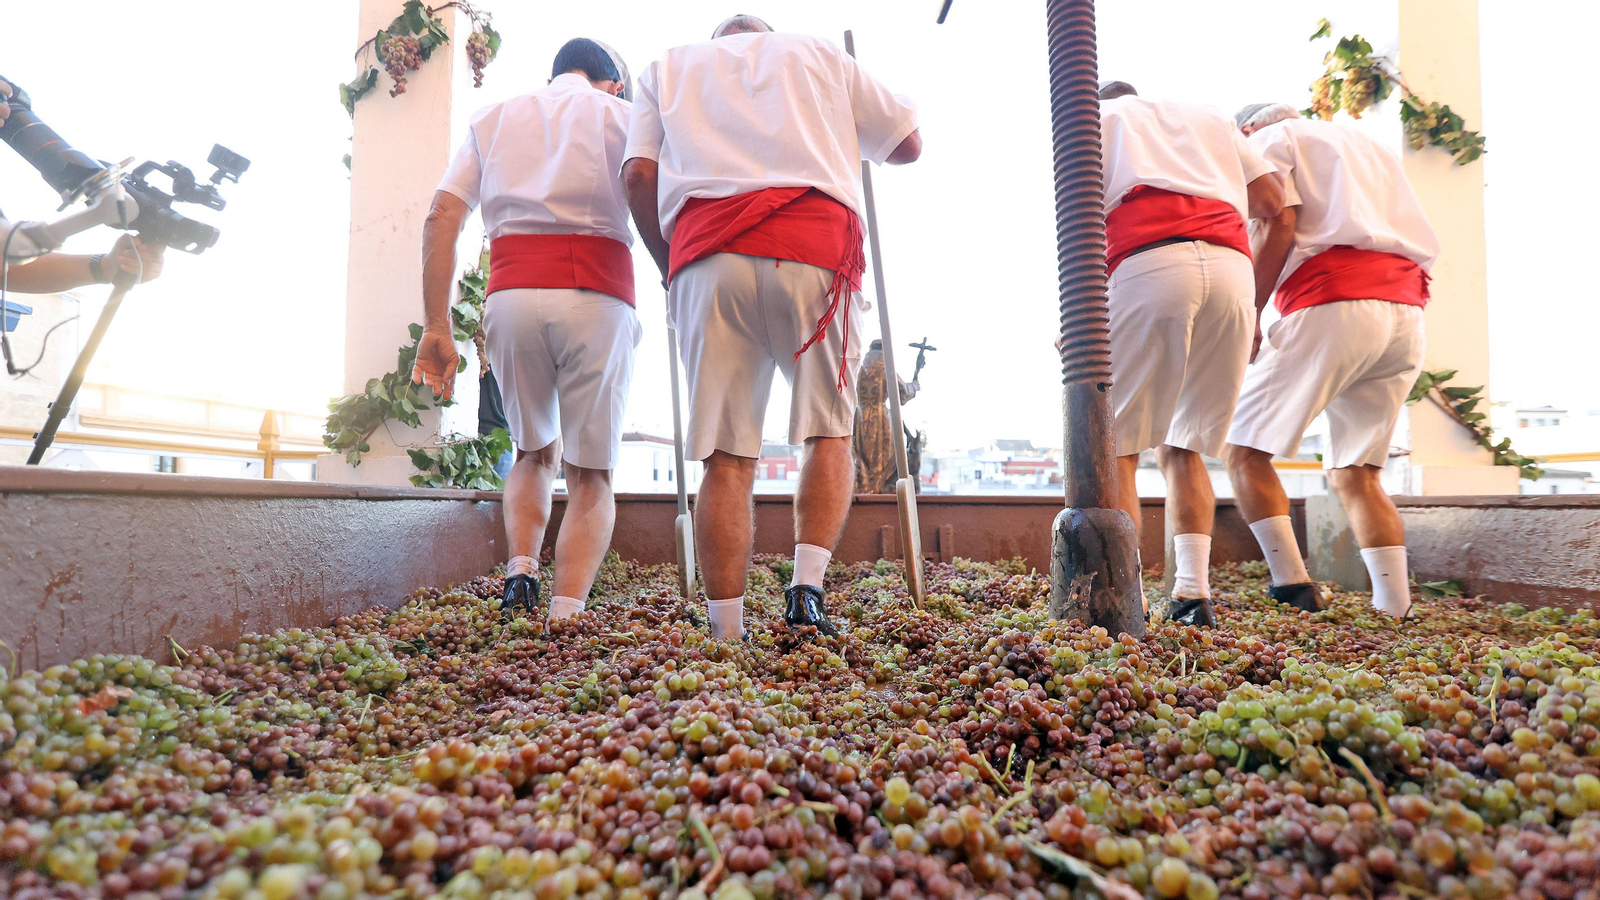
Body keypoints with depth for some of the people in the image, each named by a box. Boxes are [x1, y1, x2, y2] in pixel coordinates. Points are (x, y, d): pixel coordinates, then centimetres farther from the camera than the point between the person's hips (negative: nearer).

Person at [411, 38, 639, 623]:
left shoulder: (493, 117, 22)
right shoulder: (623, 114, 17)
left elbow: (442, 217, 10)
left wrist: (436, 326, 7)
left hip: (512, 290, 3)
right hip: (598, 293, -2)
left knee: (535, 453, 21)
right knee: (591, 472, 5)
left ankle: (520, 571, 1)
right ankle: (566, 616, -10)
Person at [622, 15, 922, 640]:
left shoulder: (668, 67, 28)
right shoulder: (816, 52, 28)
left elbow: (638, 175, 12)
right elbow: (907, 145, 29)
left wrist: (668, 266, 22)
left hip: (706, 254, 1)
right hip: (815, 246, 0)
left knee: (726, 459, 0)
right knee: (829, 432, 10)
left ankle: (728, 635, -2)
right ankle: (807, 591, -5)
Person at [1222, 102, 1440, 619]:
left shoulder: (1268, 139, 13)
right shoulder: (1368, 146, 35)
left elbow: (1278, 226, -5)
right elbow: (1418, 237, 26)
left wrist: (1249, 316, -3)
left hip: (1332, 305, -7)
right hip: (1407, 311, 7)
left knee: (1246, 448, -1)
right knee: (1354, 474, 9)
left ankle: (1292, 587, -11)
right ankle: (1395, 611, -1)